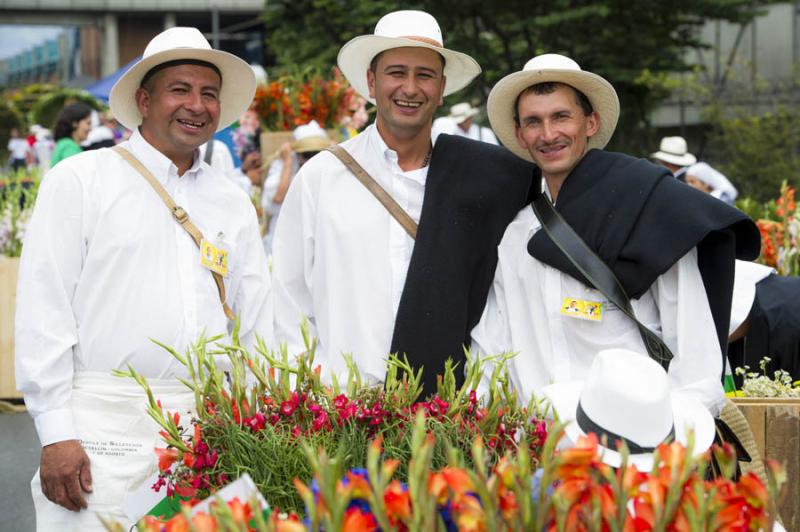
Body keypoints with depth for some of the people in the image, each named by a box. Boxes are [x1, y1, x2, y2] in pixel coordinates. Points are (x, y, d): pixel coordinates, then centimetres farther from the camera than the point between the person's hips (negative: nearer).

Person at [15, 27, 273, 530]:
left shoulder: (234, 204, 16)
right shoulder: (80, 181, 2)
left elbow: (257, 327, 16)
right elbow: (43, 309, -4)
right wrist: (56, 435, -11)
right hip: (103, 429, -4)